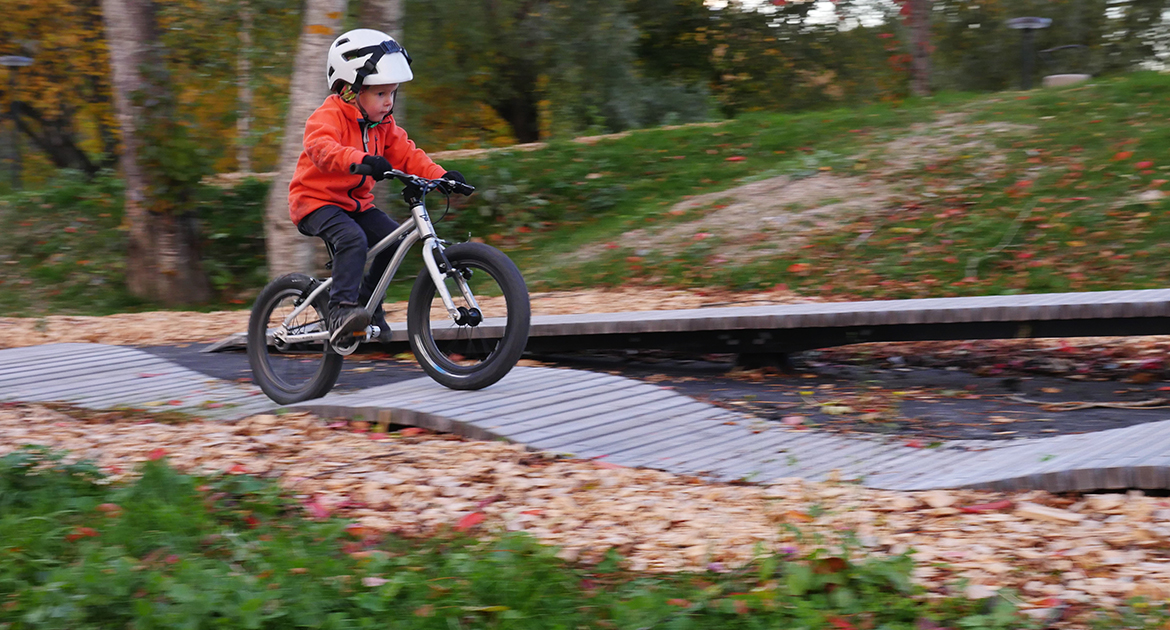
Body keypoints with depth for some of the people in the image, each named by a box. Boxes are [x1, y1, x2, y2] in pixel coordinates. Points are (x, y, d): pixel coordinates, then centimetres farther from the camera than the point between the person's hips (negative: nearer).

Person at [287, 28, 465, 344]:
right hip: (316, 200, -8)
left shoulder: (383, 125, 8)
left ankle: (368, 299, 8)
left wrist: (441, 176, -11)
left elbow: (406, 154, 6)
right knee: (353, 238, -33)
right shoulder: (329, 116, -18)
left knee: (394, 236, -9)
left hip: (356, 202, 8)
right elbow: (321, 147, -37)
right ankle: (341, 308, -36)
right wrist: (361, 160, -55)